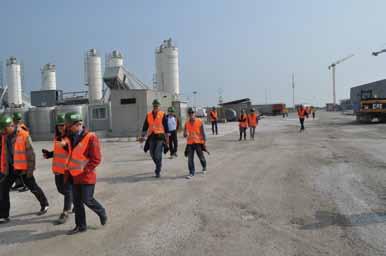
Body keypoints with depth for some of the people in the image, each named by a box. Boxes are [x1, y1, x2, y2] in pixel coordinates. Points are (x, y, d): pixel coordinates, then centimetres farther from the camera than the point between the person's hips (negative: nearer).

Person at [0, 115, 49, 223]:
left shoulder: (23, 135, -15)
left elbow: (30, 153, -14)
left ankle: (44, 204, 32)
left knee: (33, 187, 9)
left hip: (23, 167, -6)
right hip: (11, 167, 6)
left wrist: (30, 169, -15)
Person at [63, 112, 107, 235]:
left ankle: (102, 212, 27)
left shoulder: (91, 137, -14)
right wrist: (65, 145, 2)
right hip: (73, 176, 7)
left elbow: (96, 159, -14)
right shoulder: (72, 137, 8)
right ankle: (80, 226, 24)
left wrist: (85, 171, -18)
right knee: (77, 201, 11)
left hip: (86, 176, -7)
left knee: (87, 200, -1)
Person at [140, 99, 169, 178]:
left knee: (158, 155, -8)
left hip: (160, 137, -4)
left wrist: (167, 138, -4)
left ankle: (158, 171, 4)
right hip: (151, 137, 4)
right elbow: (145, 126, 11)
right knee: (152, 154, 10)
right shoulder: (148, 115, 9)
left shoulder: (163, 115, -2)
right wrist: (143, 136, 4)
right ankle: (158, 166, 36)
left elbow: (166, 127, -2)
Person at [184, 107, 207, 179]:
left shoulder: (199, 122, -5)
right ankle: (191, 173, 4)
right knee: (190, 158, -4)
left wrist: (204, 142, -4)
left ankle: (204, 168, 38)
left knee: (201, 157, 11)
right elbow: (184, 135, 7)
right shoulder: (187, 123, 3)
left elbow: (203, 132, -2)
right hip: (190, 143, 2)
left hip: (198, 142, -2)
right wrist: (185, 134, -17)